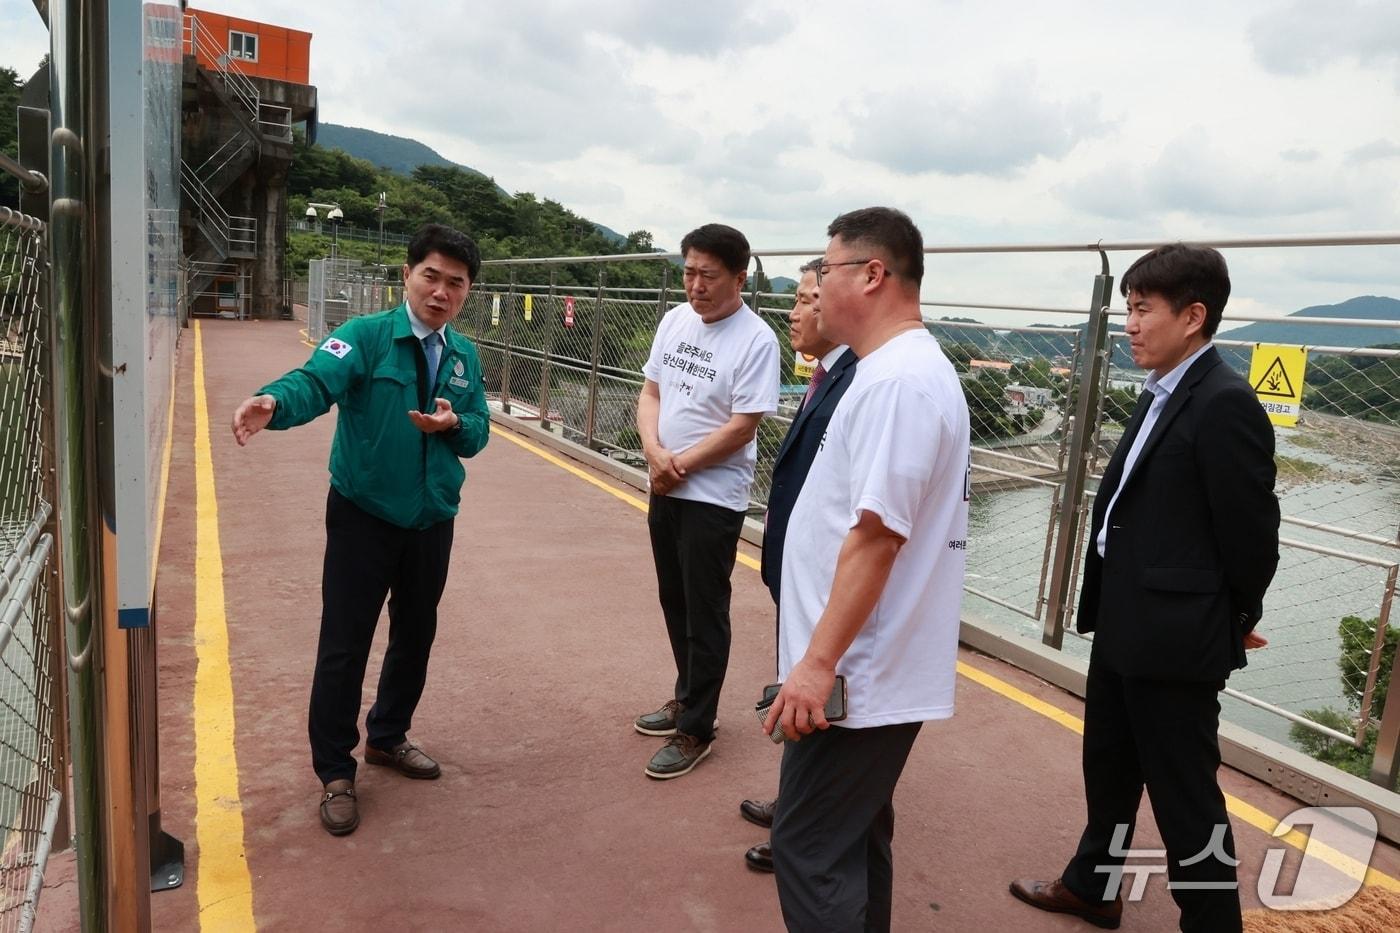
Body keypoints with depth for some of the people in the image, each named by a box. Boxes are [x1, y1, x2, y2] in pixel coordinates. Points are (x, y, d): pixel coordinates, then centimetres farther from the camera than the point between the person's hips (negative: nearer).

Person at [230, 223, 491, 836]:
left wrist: (454, 424, -17)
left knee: (415, 635, 18)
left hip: (432, 520, 5)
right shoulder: (366, 336, -13)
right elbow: (317, 380, -30)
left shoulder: (463, 357, 4)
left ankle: (387, 738, 40)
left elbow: (478, 433, 6)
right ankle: (335, 772, 19)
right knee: (344, 646, 0)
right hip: (363, 516, -5)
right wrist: (273, 403, -52)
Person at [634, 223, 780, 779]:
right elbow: (651, 392, 8)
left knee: (705, 614, 2)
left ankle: (695, 729, 15)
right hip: (664, 489, 7)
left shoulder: (756, 340, -16)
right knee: (675, 603, 18)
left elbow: (742, 427, -18)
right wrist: (654, 451, -10)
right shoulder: (675, 319, 5)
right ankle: (687, 699, 36)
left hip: (714, 496, -7)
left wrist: (680, 465, -13)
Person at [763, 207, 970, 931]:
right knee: (854, 837, 21)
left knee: (810, 849, 0)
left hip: (859, 674, -10)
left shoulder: (899, 381, -19)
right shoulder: (902, 370, 13)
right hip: (870, 668, 10)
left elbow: (875, 536, -25)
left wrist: (818, 663, -22)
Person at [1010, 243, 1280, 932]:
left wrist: (1237, 619, -1)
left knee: (1185, 795, 6)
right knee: (1108, 767, 24)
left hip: (1174, 636, -10)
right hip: (1122, 623, 10)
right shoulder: (1161, 395, 9)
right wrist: (1105, 605, 12)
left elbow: (1251, 529, -16)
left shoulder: (1225, 404, -19)